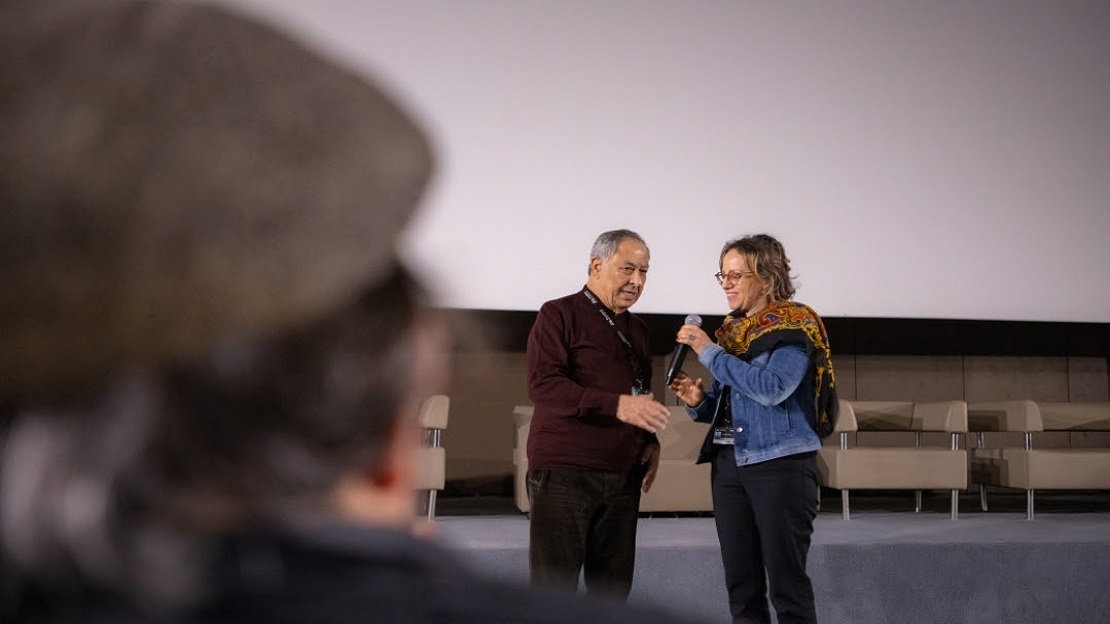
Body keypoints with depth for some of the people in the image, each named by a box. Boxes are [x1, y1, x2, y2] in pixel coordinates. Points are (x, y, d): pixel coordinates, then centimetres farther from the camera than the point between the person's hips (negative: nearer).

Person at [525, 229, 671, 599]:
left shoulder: (637, 329, 19)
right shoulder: (559, 315, -4)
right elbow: (542, 385, -17)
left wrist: (650, 441, 8)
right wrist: (617, 405, -27)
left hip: (623, 477, 7)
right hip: (564, 472, -7)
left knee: (613, 588, 7)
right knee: (555, 586, -5)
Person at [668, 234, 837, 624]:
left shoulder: (795, 327, -7)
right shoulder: (733, 330, 14)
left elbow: (771, 388, -23)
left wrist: (709, 352, -17)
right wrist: (699, 401, -1)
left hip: (780, 464, -7)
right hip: (729, 463, 7)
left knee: (786, 583, -5)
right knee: (741, 585, 8)